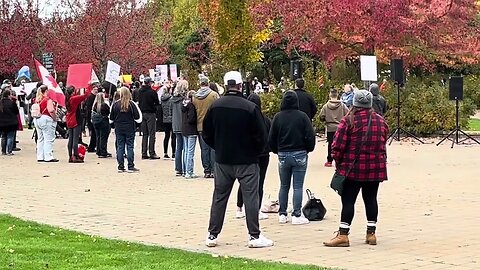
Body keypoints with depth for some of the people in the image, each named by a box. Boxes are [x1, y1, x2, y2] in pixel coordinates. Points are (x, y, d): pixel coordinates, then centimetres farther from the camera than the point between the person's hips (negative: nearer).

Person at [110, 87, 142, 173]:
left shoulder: (115, 104, -4)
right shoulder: (132, 104, -10)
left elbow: (111, 119, 4)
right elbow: (137, 118, -7)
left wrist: (115, 125, 22)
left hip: (118, 128, 2)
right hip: (130, 128, -2)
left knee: (120, 147, 7)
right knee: (130, 146, 2)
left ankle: (120, 167, 7)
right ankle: (130, 167, 1)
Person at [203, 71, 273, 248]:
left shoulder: (215, 107, -2)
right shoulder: (250, 108, -14)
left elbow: (207, 134, 6)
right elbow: (261, 136, -10)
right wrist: (255, 152, 7)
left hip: (222, 160, 4)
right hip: (247, 160, -4)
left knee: (219, 197, 11)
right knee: (250, 197, 2)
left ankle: (212, 235, 13)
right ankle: (254, 236, 3)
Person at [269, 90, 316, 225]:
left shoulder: (278, 117, -2)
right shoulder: (302, 116, -8)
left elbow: (271, 138, 2)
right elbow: (310, 136, -7)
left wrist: (277, 151, 17)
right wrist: (308, 149, 10)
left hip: (283, 155, 2)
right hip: (299, 154, -2)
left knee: (284, 186, 13)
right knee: (298, 186, 1)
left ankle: (282, 214, 14)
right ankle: (297, 215, -1)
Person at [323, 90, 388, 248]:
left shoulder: (348, 121, -9)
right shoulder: (380, 121, 8)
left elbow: (338, 146, -10)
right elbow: (383, 145, 15)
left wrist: (339, 163, 5)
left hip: (353, 169, -5)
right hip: (375, 168, 5)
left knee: (348, 201, -2)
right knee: (371, 199, 12)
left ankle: (343, 235, -4)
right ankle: (371, 233, 14)